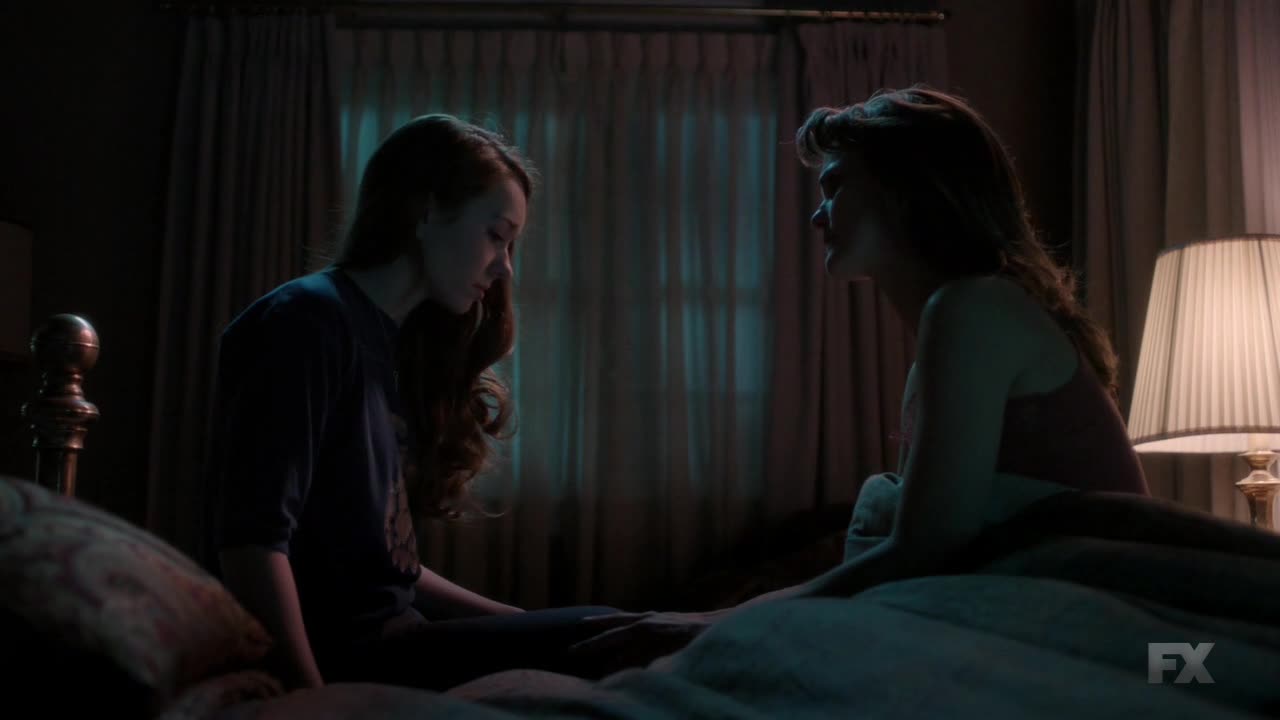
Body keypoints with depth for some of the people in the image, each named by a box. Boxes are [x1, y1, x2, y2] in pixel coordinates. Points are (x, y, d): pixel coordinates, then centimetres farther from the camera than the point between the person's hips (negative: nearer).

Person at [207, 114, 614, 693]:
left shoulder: (394, 344, 18)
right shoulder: (306, 320, -9)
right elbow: (252, 541, -19)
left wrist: (521, 622, 8)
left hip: (388, 637, 8)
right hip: (340, 656, -8)